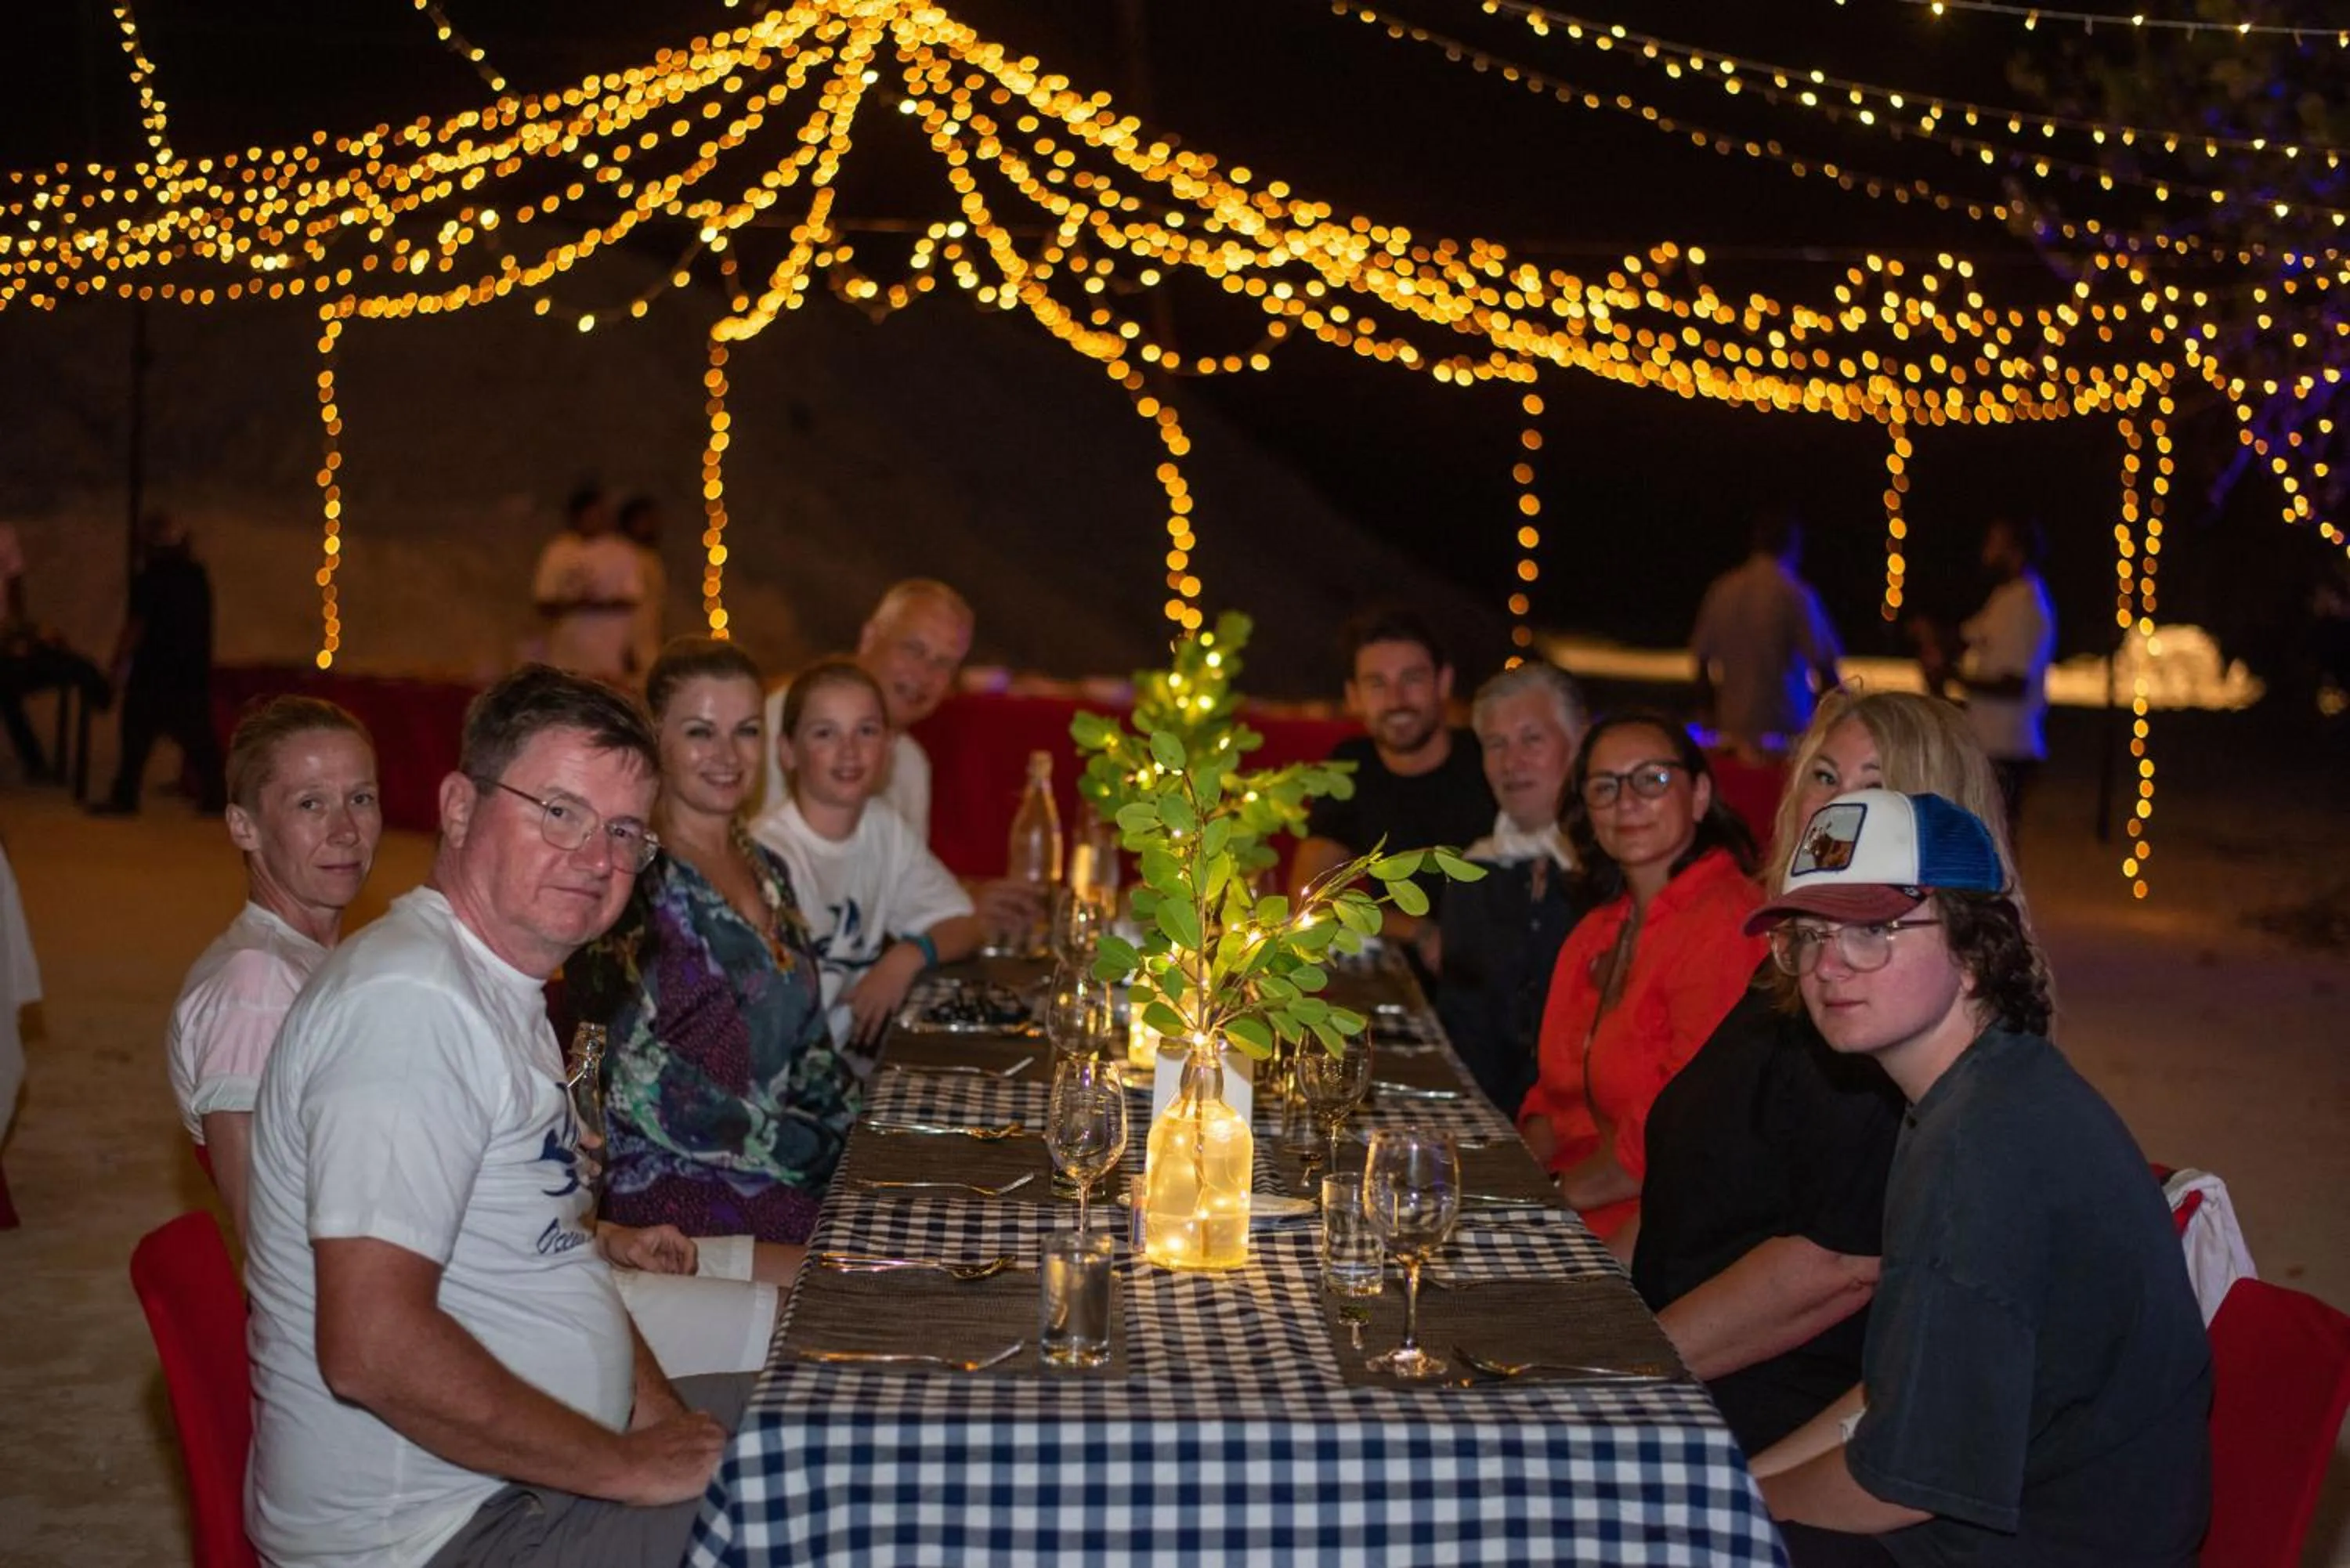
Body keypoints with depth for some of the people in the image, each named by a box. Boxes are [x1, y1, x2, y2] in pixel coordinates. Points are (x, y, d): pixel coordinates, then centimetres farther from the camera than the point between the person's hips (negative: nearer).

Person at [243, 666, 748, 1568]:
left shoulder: (499, 988, 12)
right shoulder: (412, 1001, -22)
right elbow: (374, 1347, -29)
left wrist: (664, 1419, 3)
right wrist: (632, 1468, -20)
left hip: (531, 1471, 10)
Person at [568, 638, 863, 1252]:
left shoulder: (768, 872, 16)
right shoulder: (630, 878, -8)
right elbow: (635, 1074, -15)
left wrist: (851, 1129, 1)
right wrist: (804, 1151, -13)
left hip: (798, 1179, 7)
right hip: (677, 1191, -7)